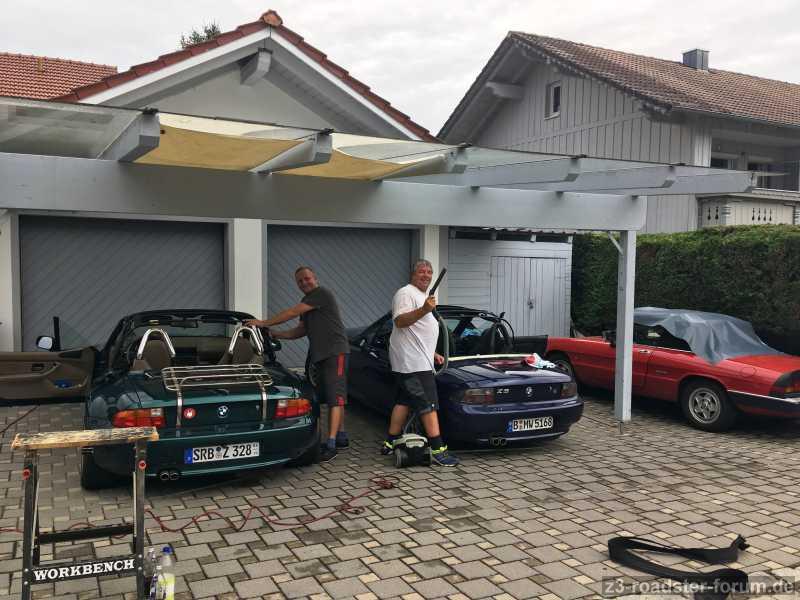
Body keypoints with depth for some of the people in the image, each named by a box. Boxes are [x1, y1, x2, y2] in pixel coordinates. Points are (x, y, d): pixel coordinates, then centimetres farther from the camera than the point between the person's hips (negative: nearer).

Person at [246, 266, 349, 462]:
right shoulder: (307, 302, 21)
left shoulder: (322, 293, -10)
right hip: (319, 355, 10)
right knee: (334, 398, 14)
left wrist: (264, 323, -9)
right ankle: (341, 437, 23)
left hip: (335, 352, -10)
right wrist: (274, 335, 13)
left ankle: (331, 444, -16)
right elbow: (300, 331, 22)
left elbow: (292, 312, -15)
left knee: (335, 398, -11)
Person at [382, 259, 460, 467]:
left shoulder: (422, 296, 24)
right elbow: (399, 320, -23)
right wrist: (423, 310, -35)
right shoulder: (406, 293, -9)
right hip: (413, 362, -10)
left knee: (404, 401, 13)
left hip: (419, 360, 11)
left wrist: (432, 353, 27)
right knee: (429, 404, -12)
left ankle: (391, 443, 19)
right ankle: (438, 450, -12)